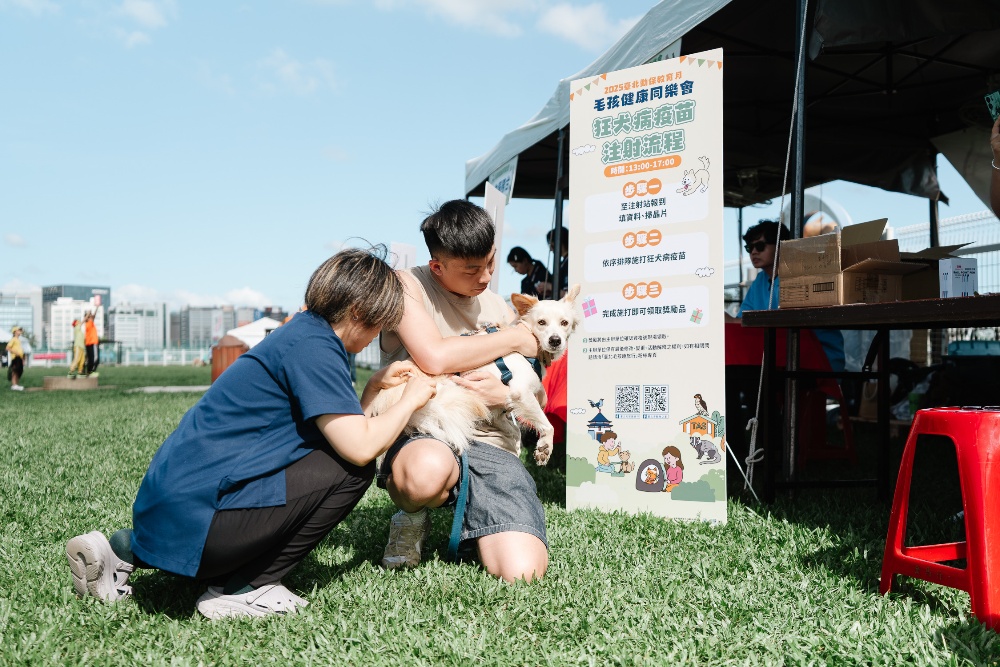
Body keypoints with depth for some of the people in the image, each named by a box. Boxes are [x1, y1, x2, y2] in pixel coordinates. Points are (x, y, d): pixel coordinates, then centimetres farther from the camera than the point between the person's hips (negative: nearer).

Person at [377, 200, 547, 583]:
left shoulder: (500, 308, 18)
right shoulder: (407, 285, 2)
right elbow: (434, 357, -17)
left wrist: (508, 395, -7)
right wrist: (516, 339, -4)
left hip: (492, 446, 3)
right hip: (423, 438, -3)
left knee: (522, 573, -21)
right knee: (427, 470, -43)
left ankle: (468, 522, 15)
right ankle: (413, 520, -3)